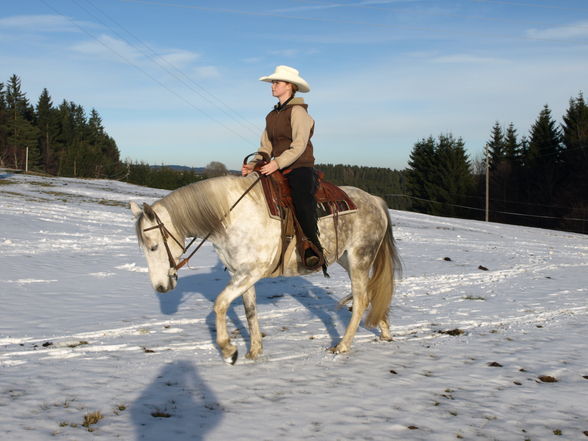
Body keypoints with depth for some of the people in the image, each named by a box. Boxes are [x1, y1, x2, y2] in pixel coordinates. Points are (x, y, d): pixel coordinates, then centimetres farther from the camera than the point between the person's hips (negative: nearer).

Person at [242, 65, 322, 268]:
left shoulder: (297, 111, -7)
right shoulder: (272, 116, 18)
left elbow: (299, 146, -16)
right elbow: (266, 146, 16)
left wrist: (277, 163, -28)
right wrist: (254, 164, -3)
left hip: (300, 168, -8)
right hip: (278, 169, 8)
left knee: (301, 198, -35)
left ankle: (312, 249, -32)